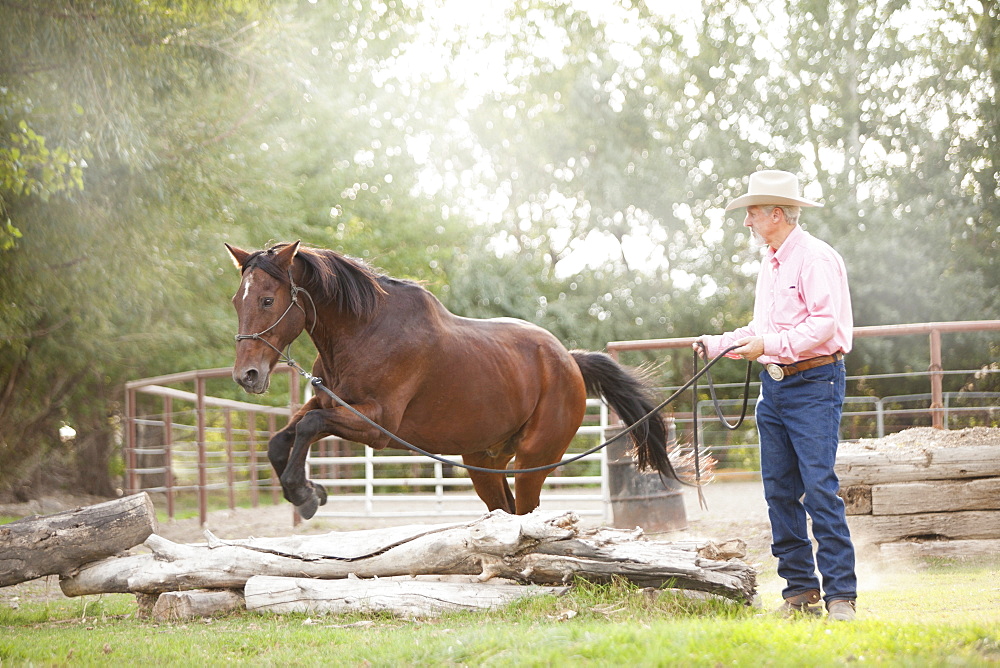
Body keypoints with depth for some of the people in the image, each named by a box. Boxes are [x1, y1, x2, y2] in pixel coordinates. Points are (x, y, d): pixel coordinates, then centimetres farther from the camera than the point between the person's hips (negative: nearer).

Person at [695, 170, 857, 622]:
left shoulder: (816, 258, -10)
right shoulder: (770, 264, 18)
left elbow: (825, 323, -19)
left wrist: (771, 345, -22)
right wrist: (718, 345, 13)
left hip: (813, 385, -9)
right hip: (773, 387, 9)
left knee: (819, 489, -12)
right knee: (779, 490, 6)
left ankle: (841, 596, -10)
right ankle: (800, 591, 12)